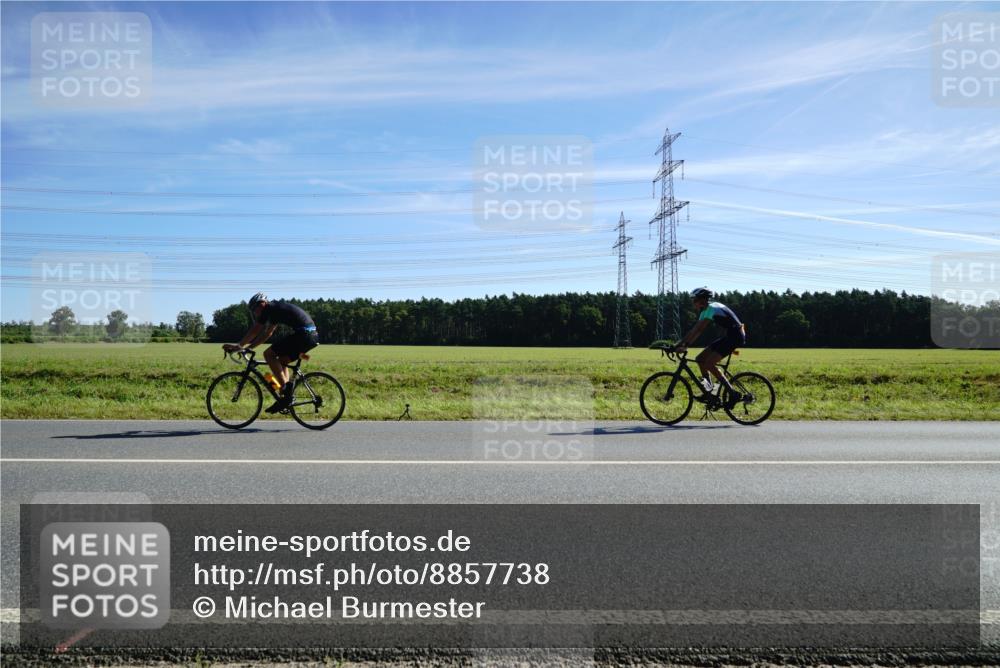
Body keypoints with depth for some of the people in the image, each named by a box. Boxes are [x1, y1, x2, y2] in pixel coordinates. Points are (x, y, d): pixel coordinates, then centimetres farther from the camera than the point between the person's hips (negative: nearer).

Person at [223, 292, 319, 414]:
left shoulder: (269, 308, 1)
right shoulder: (276, 309, 28)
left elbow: (255, 330, 1)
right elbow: (267, 333, 32)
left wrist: (239, 345, 9)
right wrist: (248, 347, 30)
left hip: (303, 334, -10)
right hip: (313, 335, 10)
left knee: (268, 354, -3)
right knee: (282, 360, 20)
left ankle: (286, 389, -8)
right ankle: (287, 396, 16)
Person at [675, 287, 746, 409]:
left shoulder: (711, 308, -17)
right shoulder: (708, 308, 13)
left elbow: (698, 329, -27)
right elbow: (696, 330, 11)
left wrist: (684, 345, -31)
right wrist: (682, 343, 4)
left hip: (735, 336, -10)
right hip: (729, 336, 10)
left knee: (709, 363, -17)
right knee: (700, 359, 4)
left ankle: (733, 394, -13)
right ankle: (709, 391, 10)